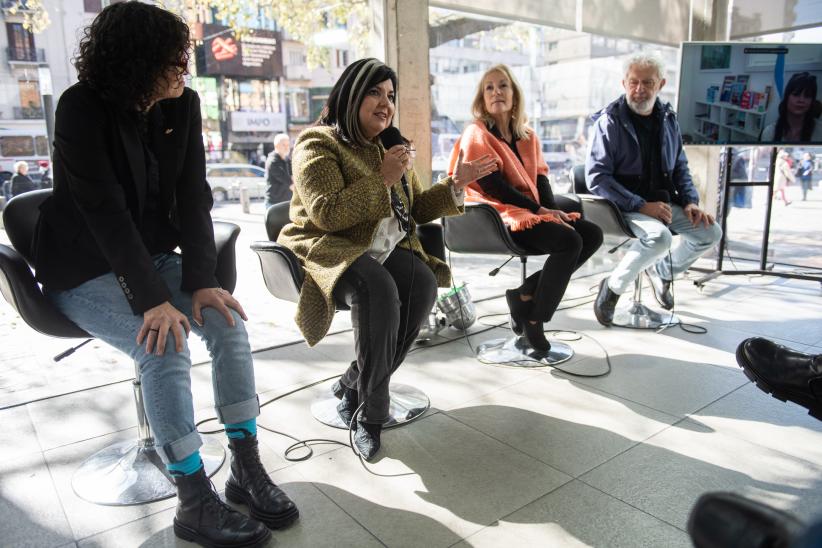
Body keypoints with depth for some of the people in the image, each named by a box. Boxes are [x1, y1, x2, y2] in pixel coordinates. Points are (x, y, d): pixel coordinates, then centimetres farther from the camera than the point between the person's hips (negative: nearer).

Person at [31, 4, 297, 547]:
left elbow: (193, 197, -7)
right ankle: (195, 502, -15)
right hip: (85, 268, -5)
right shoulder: (83, 107, -18)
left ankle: (247, 467, -7)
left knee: (228, 322, -18)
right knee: (166, 348, -28)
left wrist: (201, 280, -18)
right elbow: (105, 211, -25)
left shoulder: (183, 105, -3)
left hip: (153, 255, 5)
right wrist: (153, 301, -32)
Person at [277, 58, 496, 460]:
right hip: (330, 248, -6)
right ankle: (371, 411, -17)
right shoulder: (317, 143, -3)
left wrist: (455, 184, 6)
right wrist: (384, 180, -18)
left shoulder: (390, 145, 19)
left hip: (384, 247, 6)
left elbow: (416, 208, 20)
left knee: (423, 284, -26)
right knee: (378, 290, -36)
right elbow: (327, 213, -18)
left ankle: (353, 387, -11)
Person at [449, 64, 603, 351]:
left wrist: (554, 209, -9)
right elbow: (492, 185, -15)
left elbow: (540, 177, 11)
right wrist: (540, 209, -16)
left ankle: (523, 293, -6)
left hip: (531, 212, 8)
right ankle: (533, 322, -14)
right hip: (498, 216, -8)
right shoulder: (476, 134, -6)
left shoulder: (527, 136, 16)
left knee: (592, 234, -6)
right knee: (569, 241, -26)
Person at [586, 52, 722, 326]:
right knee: (660, 236, -33)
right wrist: (641, 206, -23)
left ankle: (661, 271, 20)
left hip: (663, 201, 7)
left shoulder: (667, 119, 8)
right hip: (624, 206, -7)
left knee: (710, 232, -5)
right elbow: (596, 177, -18)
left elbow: (680, 167, 19)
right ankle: (613, 287, -11)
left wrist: (690, 201, 1)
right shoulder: (609, 121, -11)